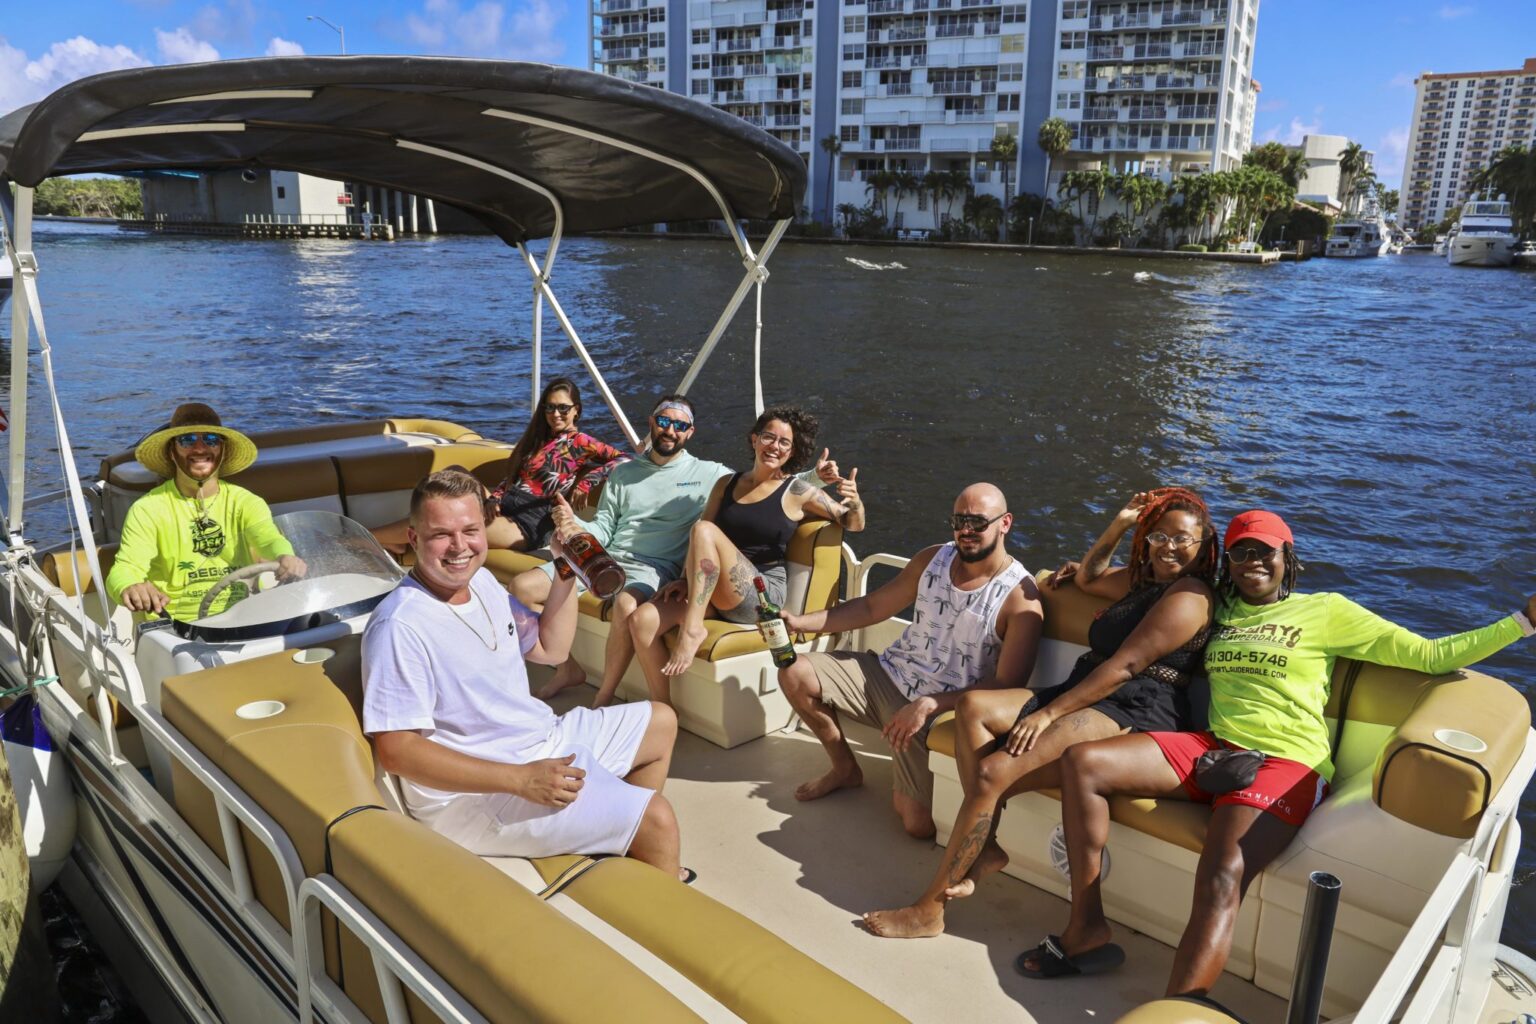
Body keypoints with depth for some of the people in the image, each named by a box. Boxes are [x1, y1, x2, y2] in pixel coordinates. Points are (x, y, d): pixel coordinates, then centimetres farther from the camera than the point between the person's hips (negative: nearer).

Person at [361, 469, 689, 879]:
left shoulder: (481, 580, 4)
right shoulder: (400, 627, -24)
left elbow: (550, 649, 14)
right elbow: (396, 751, -26)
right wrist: (521, 780, -30)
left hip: (543, 740, 10)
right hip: (479, 790, -10)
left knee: (661, 723, 21)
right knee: (658, 820, -16)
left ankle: (635, 859, 29)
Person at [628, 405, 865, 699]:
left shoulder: (797, 492, 2)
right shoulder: (726, 484, 14)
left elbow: (853, 525, 6)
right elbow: (698, 544, 13)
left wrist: (855, 503, -17)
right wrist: (687, 579, -4)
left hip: (764, 595, -5)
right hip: (714, 594, 5)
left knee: (705, 529, -26)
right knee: (642, 619, -19)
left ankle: (693, 628, -24)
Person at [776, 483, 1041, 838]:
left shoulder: (1021, 598, -16)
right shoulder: (932, 559, 2)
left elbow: (1007, 685, -19)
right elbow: (872, 608, 8)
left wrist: (930, 704, -26)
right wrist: (800, 622, -4)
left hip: (940, 711, -5)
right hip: (889, 674, 6)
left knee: (921, 824, -19)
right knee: (795, 673, -7)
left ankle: (901, 792, 21)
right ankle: (844, 768, 15)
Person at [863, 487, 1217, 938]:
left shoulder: (1189, 594, -8)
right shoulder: (1144, 580, 23)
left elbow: (1125, 666, -16)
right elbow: (1090, 578, 42)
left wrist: (1048, 713, -18)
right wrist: (1121, 523, 27)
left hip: (1132, 715, -11)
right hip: (1087, 697, 11)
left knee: (993, 771, -27)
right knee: (973, 705, -8)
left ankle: (928, 910, -16)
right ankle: (986, 847, -14)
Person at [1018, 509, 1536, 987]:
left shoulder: (1325, 610, 10)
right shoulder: (1218, 611, 22)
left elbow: (1430, 655, 7)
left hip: (1284, 764, -5)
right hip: (1212, 749, 5)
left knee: (1220, 880, -32)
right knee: (1082, 762, -15)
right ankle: (1087, 930, -12)